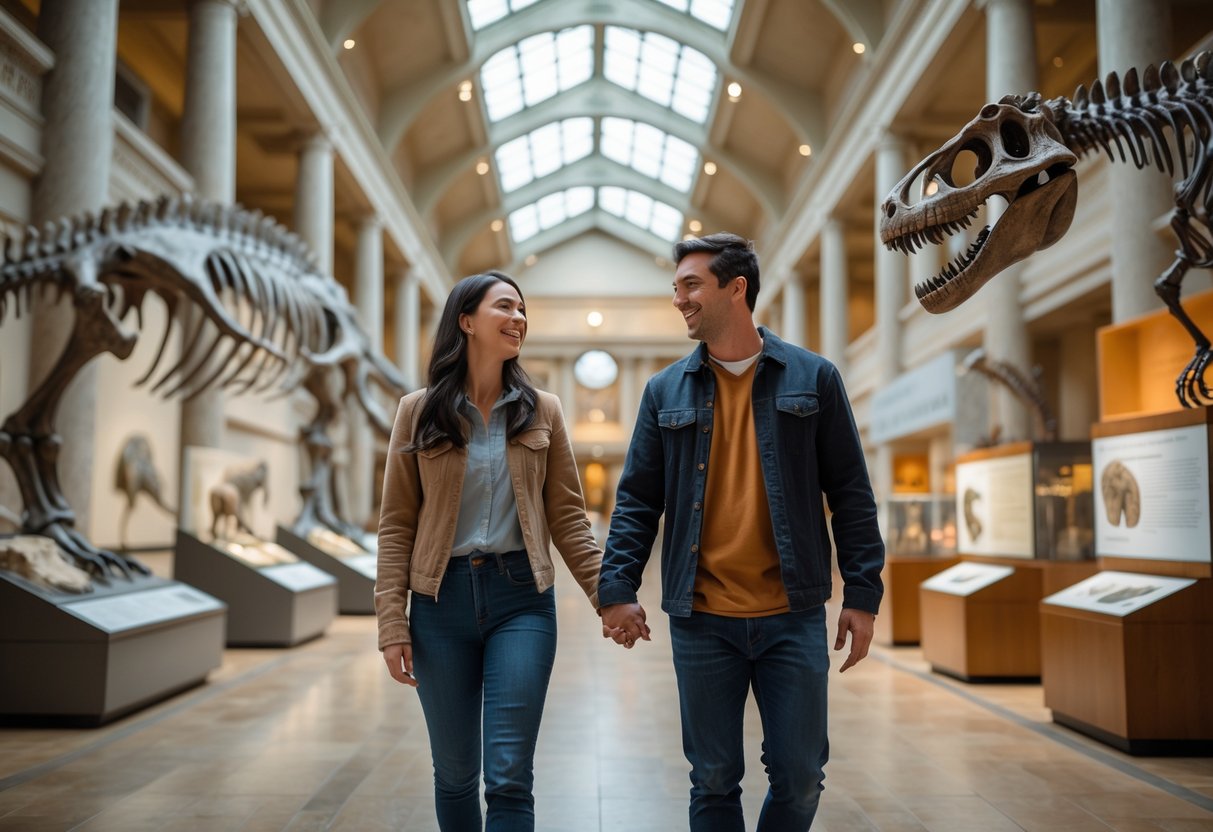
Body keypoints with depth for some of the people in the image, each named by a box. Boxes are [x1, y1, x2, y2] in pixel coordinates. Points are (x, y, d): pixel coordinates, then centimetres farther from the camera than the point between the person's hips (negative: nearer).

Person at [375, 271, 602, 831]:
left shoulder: (542, 411, 6)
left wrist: (607, 594, -6)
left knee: (509, 778, -4)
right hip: (441, 601, 0)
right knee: (454, 775, 11)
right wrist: (392, 624, -5)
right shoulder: (419, 412, 2)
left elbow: (567, 517, 5)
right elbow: (397, 526, 1)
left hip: (522, 600, 0)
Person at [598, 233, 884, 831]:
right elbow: (636, 500, 6)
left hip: (793, 615, -1)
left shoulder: (812, 378, 3)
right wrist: (617, 588, -5)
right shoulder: (666, 392, 6)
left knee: (799, 777, 6)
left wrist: (862, 594, -2)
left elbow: (850, 493, 3)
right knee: (714, 781, 10)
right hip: (701, 622, 1)